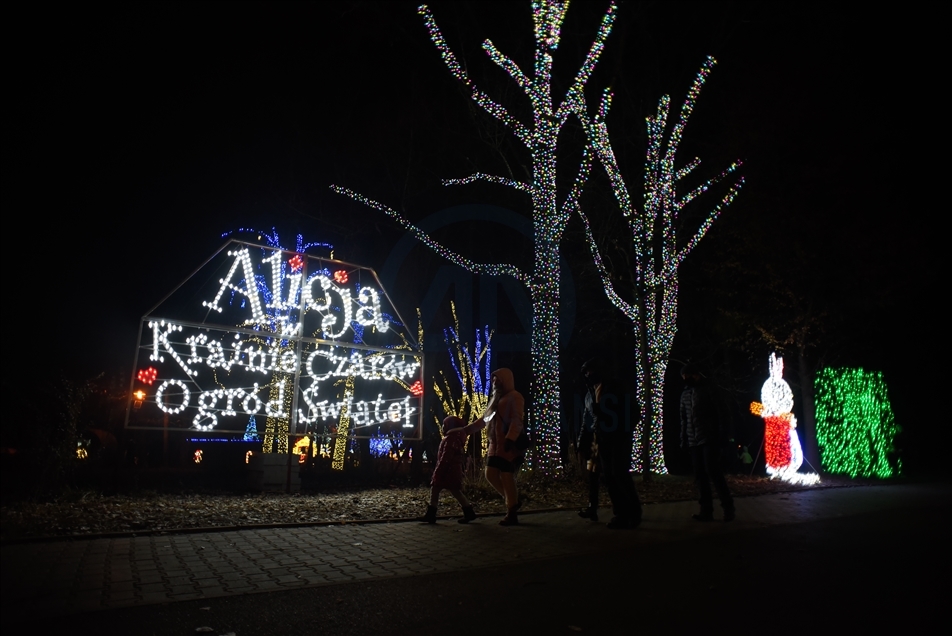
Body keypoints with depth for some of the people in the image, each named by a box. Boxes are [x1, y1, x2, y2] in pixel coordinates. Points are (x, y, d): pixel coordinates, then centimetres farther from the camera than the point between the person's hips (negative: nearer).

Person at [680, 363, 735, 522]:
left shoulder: (707, 390, 2)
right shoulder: (685, 394, 15)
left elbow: (716, 413, -2)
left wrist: (717, 436, -10)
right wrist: (684, 439, 9)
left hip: (709, 439, -5)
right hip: (694, 441, 5)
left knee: (714, 473, -7)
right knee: (700, 476, 4)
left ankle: (728, 507, 3)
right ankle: (706, 511, 8)